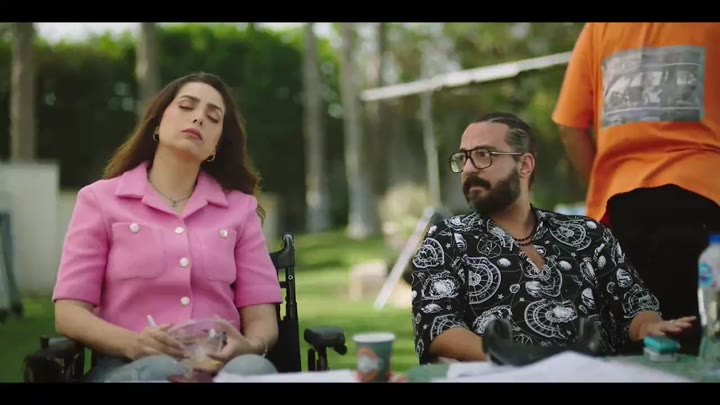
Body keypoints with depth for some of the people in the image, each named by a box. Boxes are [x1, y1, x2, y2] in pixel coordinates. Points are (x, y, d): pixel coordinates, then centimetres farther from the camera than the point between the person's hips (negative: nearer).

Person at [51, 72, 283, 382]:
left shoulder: (241, 208, 16)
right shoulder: (100, 199, 10)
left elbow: (262, 316, 10)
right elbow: (68, 313, 3)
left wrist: (249, 346, -16)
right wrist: (133, 344, -18)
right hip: (128, 365, -1)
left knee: (253, 368, -35)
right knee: (160, 369, -38)